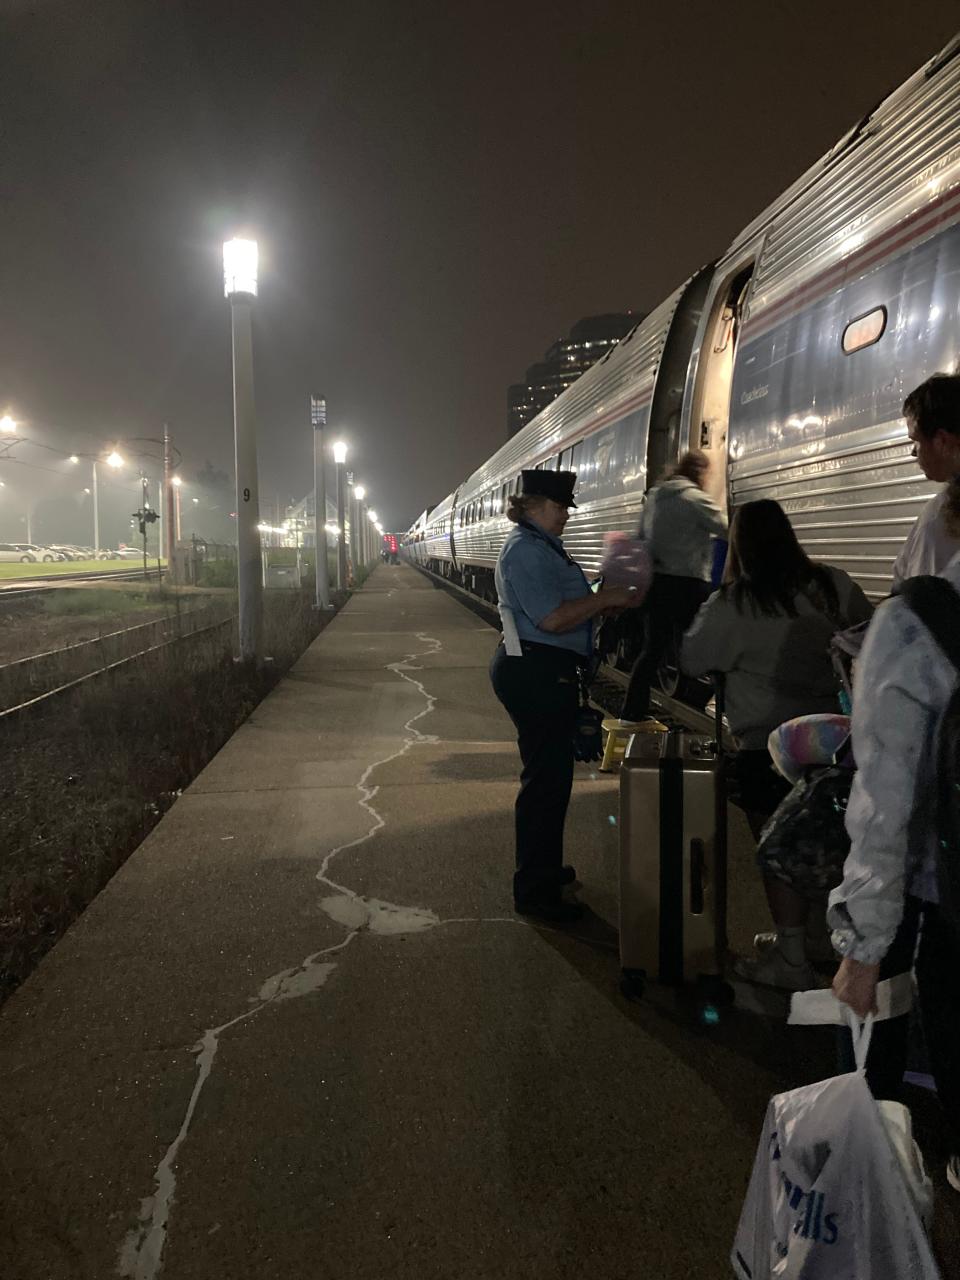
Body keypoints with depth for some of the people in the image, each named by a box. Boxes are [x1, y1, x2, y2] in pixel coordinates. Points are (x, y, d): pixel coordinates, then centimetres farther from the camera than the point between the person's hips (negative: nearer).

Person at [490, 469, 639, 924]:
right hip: (537, 675, -11)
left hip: (541, 673, 11)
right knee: (547, 779, -4)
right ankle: (534, 891, 6)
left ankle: (542, 868, 37)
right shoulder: (526, 550, -17)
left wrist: (602, 603, 10)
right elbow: (552, 618, -25)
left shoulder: (540, 545, 17)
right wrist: (605, 599, -15)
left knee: (549, 774, 21)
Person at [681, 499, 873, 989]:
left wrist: (703, 618, 8)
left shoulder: (732, 606, -17)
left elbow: (691, 661, -8)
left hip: (766, 747, -5)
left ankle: (792, 961, 15)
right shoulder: (832, 585, -3)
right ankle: (823, 934, 37)